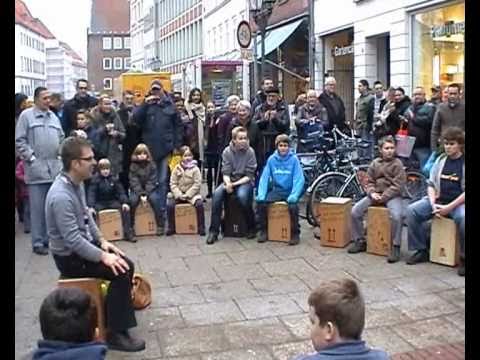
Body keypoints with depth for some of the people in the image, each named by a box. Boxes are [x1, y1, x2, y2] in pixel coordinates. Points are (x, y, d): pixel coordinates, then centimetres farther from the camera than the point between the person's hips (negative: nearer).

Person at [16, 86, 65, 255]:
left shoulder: (54, 117, 15)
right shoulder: (26, 115, -2)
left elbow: (61, 138, 23)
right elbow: (19, 140, -5)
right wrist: (31, 158, -11)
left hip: (55, 168, 5)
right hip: (37, 169, -5)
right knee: (38, 208, -2)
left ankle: (51, 239, 20)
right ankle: (38, 242, 7)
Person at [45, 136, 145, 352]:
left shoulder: (77, 183, 0)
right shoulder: (61, 196, -30)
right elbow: (73, 240, -29)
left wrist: (102, 240, 6)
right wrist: (103, 256, -24)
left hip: (83, 245, 9)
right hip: (70, 257, -9)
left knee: (126, 265, 4)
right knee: (121, 272, -18)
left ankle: (117, 313, 20)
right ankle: (115, 334, -8)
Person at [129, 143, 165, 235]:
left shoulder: (151, 165, -4)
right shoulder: (133, 165, -3)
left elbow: (151, 181, -10)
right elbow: (134, 182, -10)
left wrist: (146, 195, -22)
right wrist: (141, 195, -23)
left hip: (150, 189, -1)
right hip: (137, 190, 1)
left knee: (154, 198, -29)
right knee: (133, 199, -28)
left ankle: (161, 225, -17)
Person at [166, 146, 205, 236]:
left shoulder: (195, 169, -3)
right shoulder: (177, 169, 4)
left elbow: (197, 184, -9)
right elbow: (173, 183, 1)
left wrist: (187, 195, -16)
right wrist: (178, 194, -14)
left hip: (192, 194, -2)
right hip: (178, 194, 2)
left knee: (199, 204, -29)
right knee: (169, 204, -22)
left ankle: (201, 228, -15)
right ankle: (171, 228, -5)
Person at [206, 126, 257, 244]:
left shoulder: (250, 152, -9)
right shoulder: (227, 151, -3)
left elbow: (249, 176, -9)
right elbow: (225, 172, -4)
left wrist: (235, 184, -20)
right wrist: (228, 183, -25)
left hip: (245, 182, -3)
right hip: (230, 180, 3)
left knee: (242, 195, -35)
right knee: (217, 194, -26)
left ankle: (251, 228, -13)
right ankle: (214, 231, -19)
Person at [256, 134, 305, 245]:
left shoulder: (293, 159, -6)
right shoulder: (271, 159, 1)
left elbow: (299, 180, -10)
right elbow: (264, 178, 0)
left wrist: (294, 195, -24)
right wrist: (261, 194, -13)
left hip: (290, 191, -3)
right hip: (277, 190, 3)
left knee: (293, 206, -31)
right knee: (260, 202, -20)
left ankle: (295, 234, -10)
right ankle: (263, 231, -1)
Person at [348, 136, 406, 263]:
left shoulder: (397, 164, -4)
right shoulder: (375, 163, 8)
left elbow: (397, 186, -10)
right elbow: (370, 182, 11)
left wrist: (383, 197, -17)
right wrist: (372, 193, -10)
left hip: (392, 195, -4)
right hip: (375, 194, 5)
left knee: (396, 215, -34)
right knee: (355, 211, -12)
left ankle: (395, 247, -19)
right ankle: (360, 242, 3)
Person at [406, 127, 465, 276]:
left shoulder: (463, 163, -6)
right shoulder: (440, 160, 9)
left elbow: (464, 191, -11)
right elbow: (431, 184, 10)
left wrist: (449, 207, -19)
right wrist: (433, 204, -7)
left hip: (458, 202, -5)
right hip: (439, 200, 5)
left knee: (463, 218, -37)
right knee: (412, 210, -16)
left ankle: (464, 258, -16)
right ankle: (421, 251, -5)